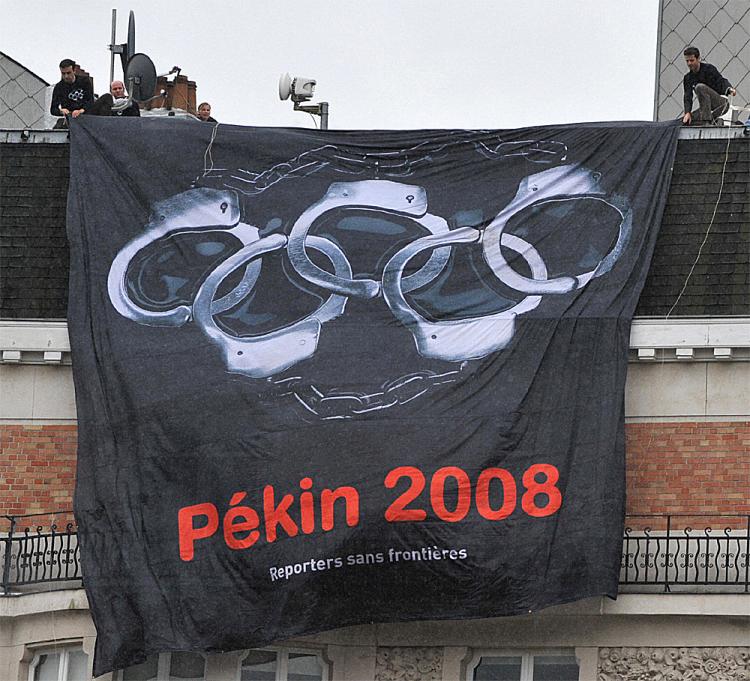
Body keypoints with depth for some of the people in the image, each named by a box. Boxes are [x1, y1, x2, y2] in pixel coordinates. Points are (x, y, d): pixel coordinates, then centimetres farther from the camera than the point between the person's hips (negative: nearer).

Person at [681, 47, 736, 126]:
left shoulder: (708, 68, -7)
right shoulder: (687, 78, 8)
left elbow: (721, 81, -17)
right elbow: (688, 97, -1)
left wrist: (730, 89, -39)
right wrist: (687, 112, -18)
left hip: (722, 104, -6)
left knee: (700, 87, -30)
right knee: (686, 120, -9)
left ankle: (707, 120, -36)